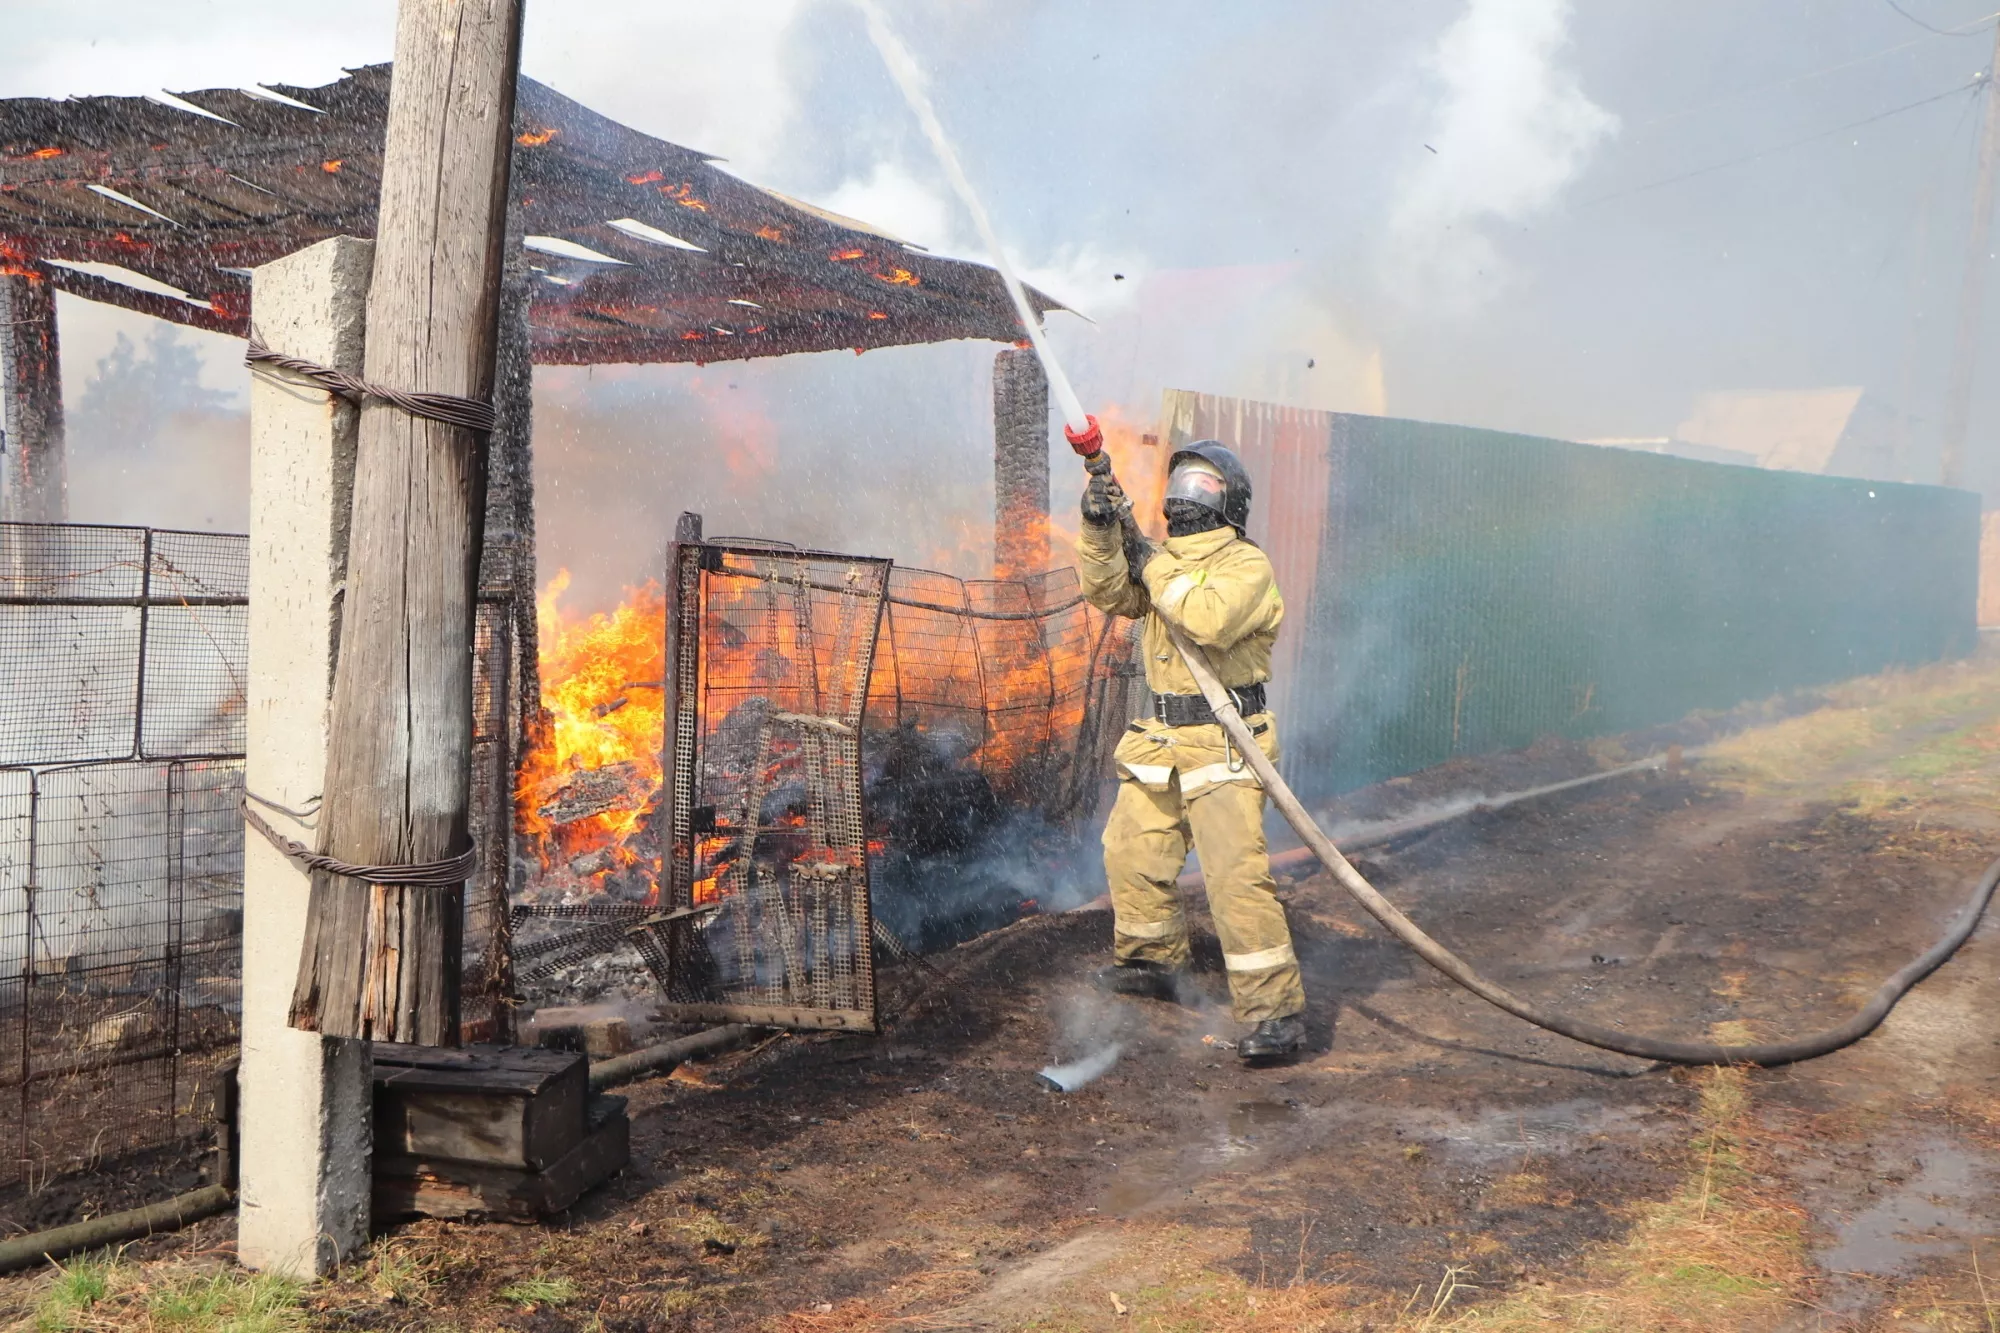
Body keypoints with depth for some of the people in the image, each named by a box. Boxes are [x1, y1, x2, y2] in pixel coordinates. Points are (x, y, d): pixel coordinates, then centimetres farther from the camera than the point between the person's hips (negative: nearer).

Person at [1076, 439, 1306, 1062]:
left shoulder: (1247, 564, -8)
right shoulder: (1162, 558, 14)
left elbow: (1211, 619, -26)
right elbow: (1108, 594, 0)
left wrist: (1156, 571, -15)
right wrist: (1100, 531, -14)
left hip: (1224, 743, -8)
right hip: (1160, 738, 8)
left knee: (1234, 872, -16)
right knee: (1130, 852, 18)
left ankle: (1275, 1010, -12)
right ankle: (1154, 963, 39)